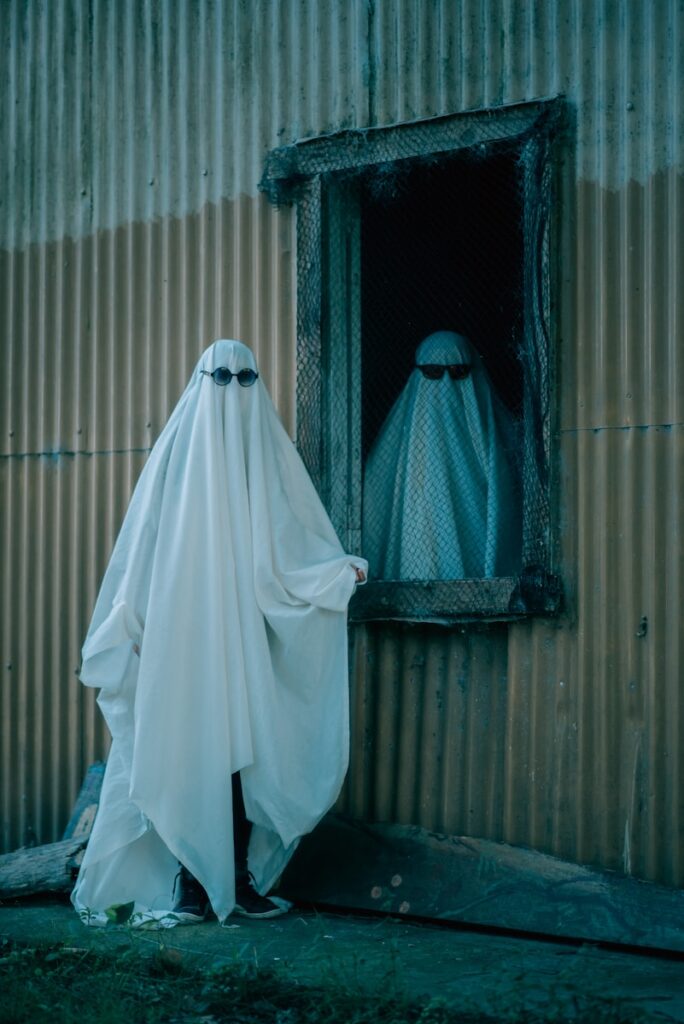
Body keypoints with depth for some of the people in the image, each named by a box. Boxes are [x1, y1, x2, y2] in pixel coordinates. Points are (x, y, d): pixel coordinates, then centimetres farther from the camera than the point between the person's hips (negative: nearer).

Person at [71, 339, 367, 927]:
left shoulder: (265, 450, 11)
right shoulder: (179, 448, 3)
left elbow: (290, 542, 8)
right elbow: (145, 539, 2)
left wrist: (340, 570, -8)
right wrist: (134, 618, -3)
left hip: (247, 632, 3)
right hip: (184, 633, -3)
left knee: (246, 750, 2)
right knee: (188, 749, -3)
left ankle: (239, 879, 10)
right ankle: (189, 883, 5)